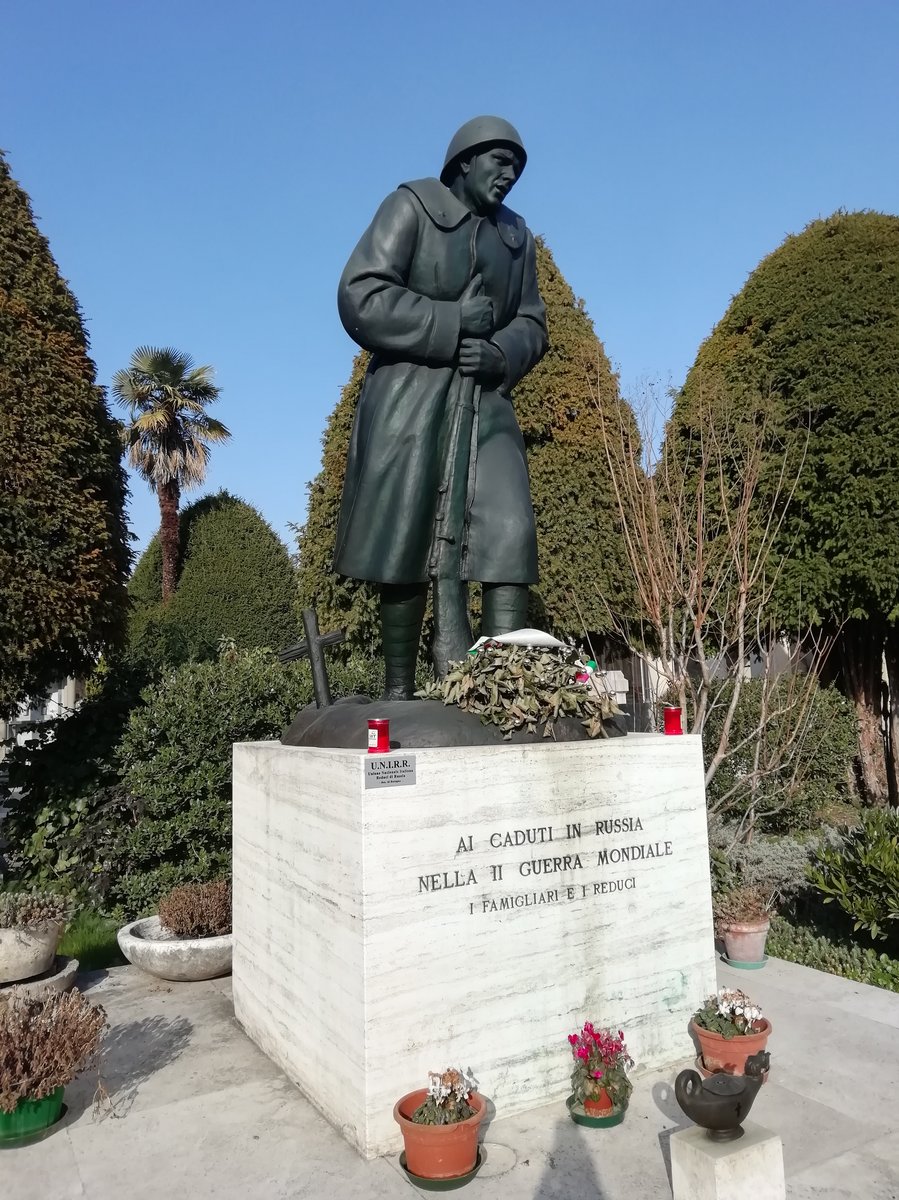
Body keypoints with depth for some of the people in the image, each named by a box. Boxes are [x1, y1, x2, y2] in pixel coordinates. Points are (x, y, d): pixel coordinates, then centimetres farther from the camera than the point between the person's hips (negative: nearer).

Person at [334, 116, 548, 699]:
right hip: (410, 396, -4)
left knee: (509, 529, -13)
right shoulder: (411, 207, 4)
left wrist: (502, 353, -7)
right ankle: (399, 690, 4)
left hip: (485, 401, 5)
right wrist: (454, 324, -11)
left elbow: (532, 326, 17)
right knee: (408, 538, -6)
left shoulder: (517, 237, 20)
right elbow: (360, 298, -7)